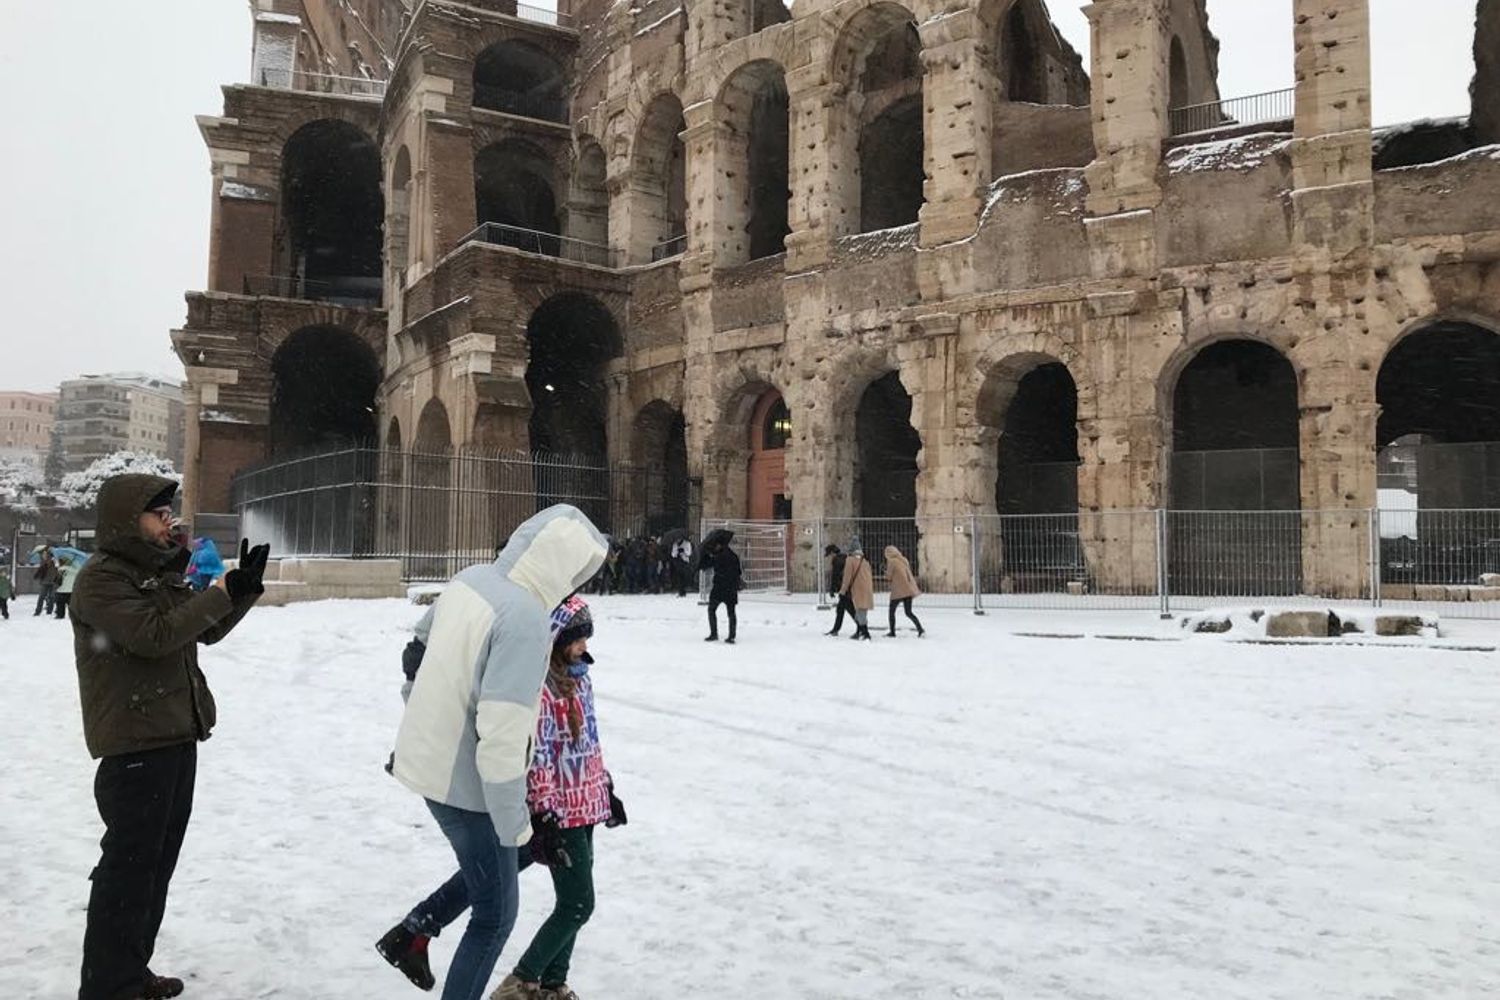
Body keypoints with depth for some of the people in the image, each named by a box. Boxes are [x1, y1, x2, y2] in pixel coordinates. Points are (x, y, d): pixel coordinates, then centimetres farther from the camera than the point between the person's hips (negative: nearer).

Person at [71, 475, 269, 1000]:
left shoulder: (162, 571, 14)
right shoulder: (100, 579, -14)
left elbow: (207, 630, 17)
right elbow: (153, 636, -25)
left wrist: (245, 587, 2)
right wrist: (220, 592, -20)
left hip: (177, 738, 9)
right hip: (134, 745, -9)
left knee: (158, 862, 15)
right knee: (128, 865, -4)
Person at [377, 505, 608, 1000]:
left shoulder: (472, 578, -3)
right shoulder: (527, 619, -29)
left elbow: (422, 640, 15)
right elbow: (502, 733, -30)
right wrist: (514, 819, -17)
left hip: (428, 757, 8)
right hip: (464, 778, -8)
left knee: (493, 866, 29)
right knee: (495, 914, 11)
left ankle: (411, 933, 30)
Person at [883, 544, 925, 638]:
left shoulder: (891, 561, -8)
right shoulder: (904, 560, 13)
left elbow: (889, 576, -4)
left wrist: (886, 572, 15)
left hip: (898, 590, -6)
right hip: (908, 590, 7)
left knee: (892, 611, 9)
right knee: (908, 612, 10)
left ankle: (892, 632, 11)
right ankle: (920, 629, -4)